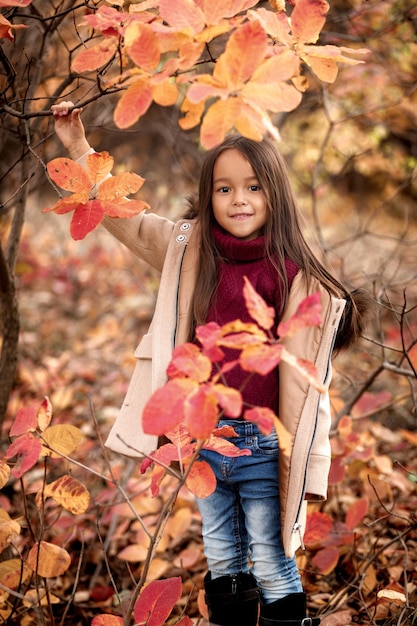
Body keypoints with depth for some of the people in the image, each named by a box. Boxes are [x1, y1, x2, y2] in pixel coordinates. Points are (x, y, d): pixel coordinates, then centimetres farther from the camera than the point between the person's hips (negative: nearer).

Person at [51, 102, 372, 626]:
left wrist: (309, 466, -8)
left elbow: (309, 379, -8)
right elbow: (121, 216, 9)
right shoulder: (187, 249, -2)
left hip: (263, 445, -4)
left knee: (272, 569, 8)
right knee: (222, 564, 19)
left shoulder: (296, 277, -12)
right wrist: (77, 147, 1)